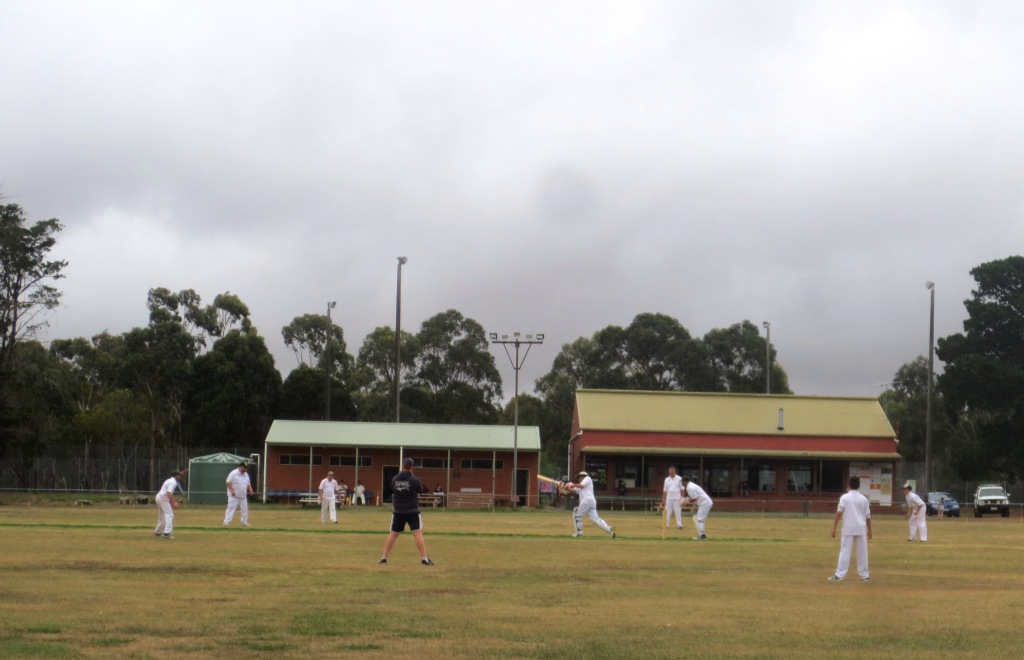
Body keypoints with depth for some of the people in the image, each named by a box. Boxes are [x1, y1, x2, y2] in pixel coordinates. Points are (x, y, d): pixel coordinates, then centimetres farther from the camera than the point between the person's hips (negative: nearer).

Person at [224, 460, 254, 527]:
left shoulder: (246, 475, 10)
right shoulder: (234, 473, -13)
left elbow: (248, 484, 18)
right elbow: (227, 483, -16)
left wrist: (250, 490, -2)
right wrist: (232, 490, -25)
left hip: (243, 496, 8)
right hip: (234, 496, -7)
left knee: (245, 509, 12)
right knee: (231, 508, -13)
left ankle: (244, 523, 25)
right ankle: (226, 523, -15)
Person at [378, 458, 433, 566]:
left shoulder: (394, 479, -1)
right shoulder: (414, 480, -10)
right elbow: (418, 494, 2)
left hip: (398, 511, 3)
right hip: (412, 511, -3)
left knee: (393, 534, 12)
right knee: (418, 533, -5)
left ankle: (383, 558, 14)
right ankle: (424, 559, -10)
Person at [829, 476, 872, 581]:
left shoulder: (844, 498, -2)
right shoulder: (863, 499, 5)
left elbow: (839, 513, -10)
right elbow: (868, 516, 8)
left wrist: (834, 528, -9)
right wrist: (869, 530, 19)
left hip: (848, 528, -2)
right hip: (861, 528, 2)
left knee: (845, 551, -4)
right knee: (862, 552, 10)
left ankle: (839, 575, -10)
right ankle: (864, 575, 16)